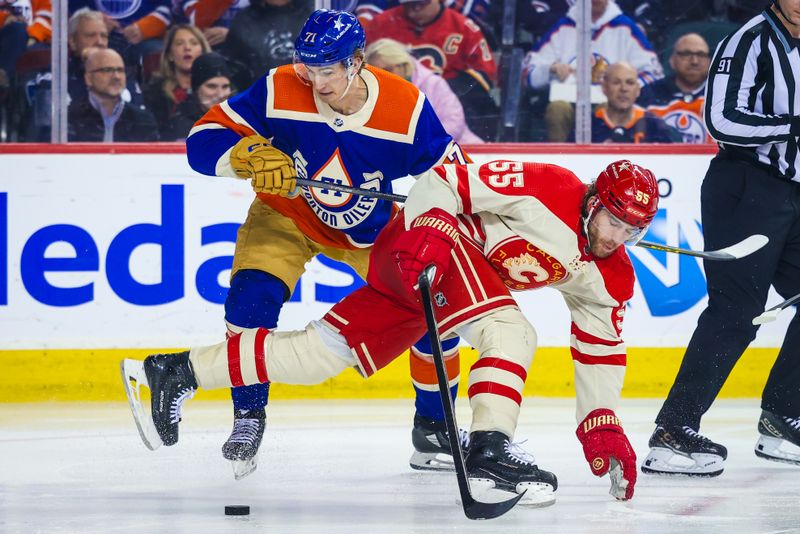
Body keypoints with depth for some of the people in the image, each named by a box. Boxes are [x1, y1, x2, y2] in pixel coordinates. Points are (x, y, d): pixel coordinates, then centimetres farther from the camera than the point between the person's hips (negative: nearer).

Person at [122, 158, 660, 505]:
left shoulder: (610, 277, 2)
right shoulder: (548, 191, -20)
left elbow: (601, 351, 12)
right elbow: (447, 179, -18)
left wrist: (603, 424, 7)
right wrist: (426, 228, -32)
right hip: (426, 248, -7)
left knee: (318, 353, 2)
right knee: (511, 332, -26)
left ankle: (180, 373, 5)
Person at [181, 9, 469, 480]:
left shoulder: (406, 107, -27)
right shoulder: (280, 92, -28)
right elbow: (205, 140, -25)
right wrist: (251, 155, -44)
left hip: (372, 229, 1)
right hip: (287, 216, -1)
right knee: (251, 298, -25)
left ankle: (434, 425, 14)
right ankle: (248, 418, -6)